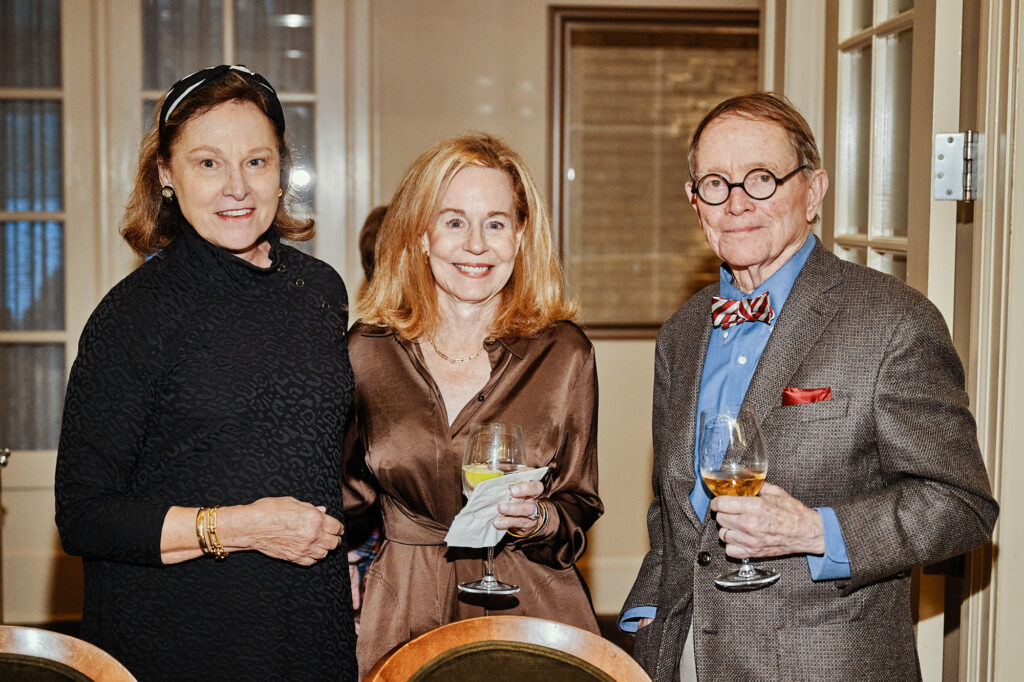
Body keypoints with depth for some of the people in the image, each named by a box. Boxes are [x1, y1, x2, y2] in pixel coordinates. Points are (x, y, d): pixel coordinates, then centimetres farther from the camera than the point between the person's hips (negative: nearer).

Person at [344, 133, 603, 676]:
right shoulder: (367, 351, -2)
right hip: (401, 619, 1)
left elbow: (579, 508, 3)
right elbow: (346, 496, 11)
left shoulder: (563, 354, -4)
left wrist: (534, 520, -16)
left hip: (528, 615, 0)